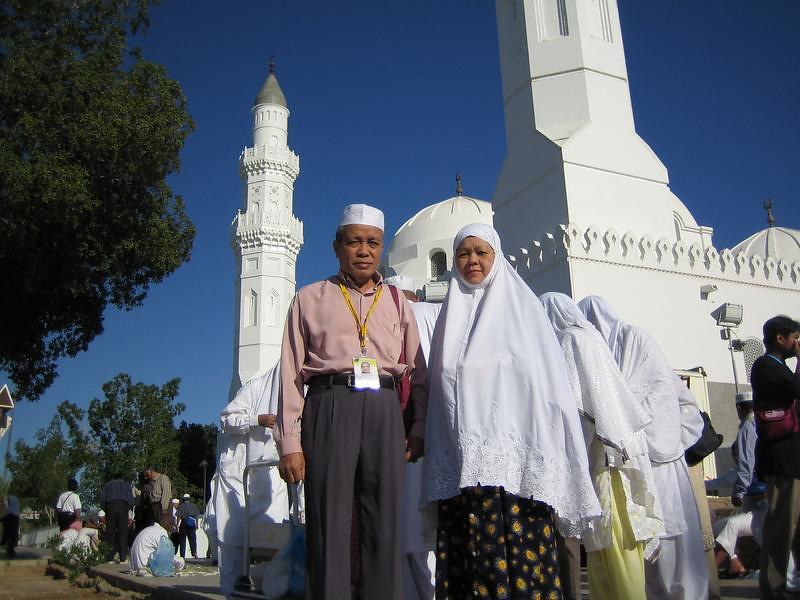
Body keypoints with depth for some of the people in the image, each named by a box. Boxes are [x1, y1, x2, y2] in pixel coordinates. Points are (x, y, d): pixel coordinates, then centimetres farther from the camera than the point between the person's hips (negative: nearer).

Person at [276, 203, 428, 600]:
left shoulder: (396, 302, 20)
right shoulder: (310, 299, 14)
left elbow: (418, 371, 16)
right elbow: (291, 373, 6)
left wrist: (419, 429, 4)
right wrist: (289, 442, -3)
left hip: (384, 409, 2)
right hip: (329, 405, -2)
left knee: (384, 525, 1)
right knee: (329, 524, -4)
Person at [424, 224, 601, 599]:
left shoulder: (521, 306, 8)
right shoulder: (451, 317, 17)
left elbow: (547, 381, 1)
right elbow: (441, 394, 16)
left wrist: (543, 455, -8)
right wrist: (436, 455, 9)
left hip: (514, 458, -3)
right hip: (460, 466, 3)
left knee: (523, 558, -5)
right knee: (466, 566, 0)